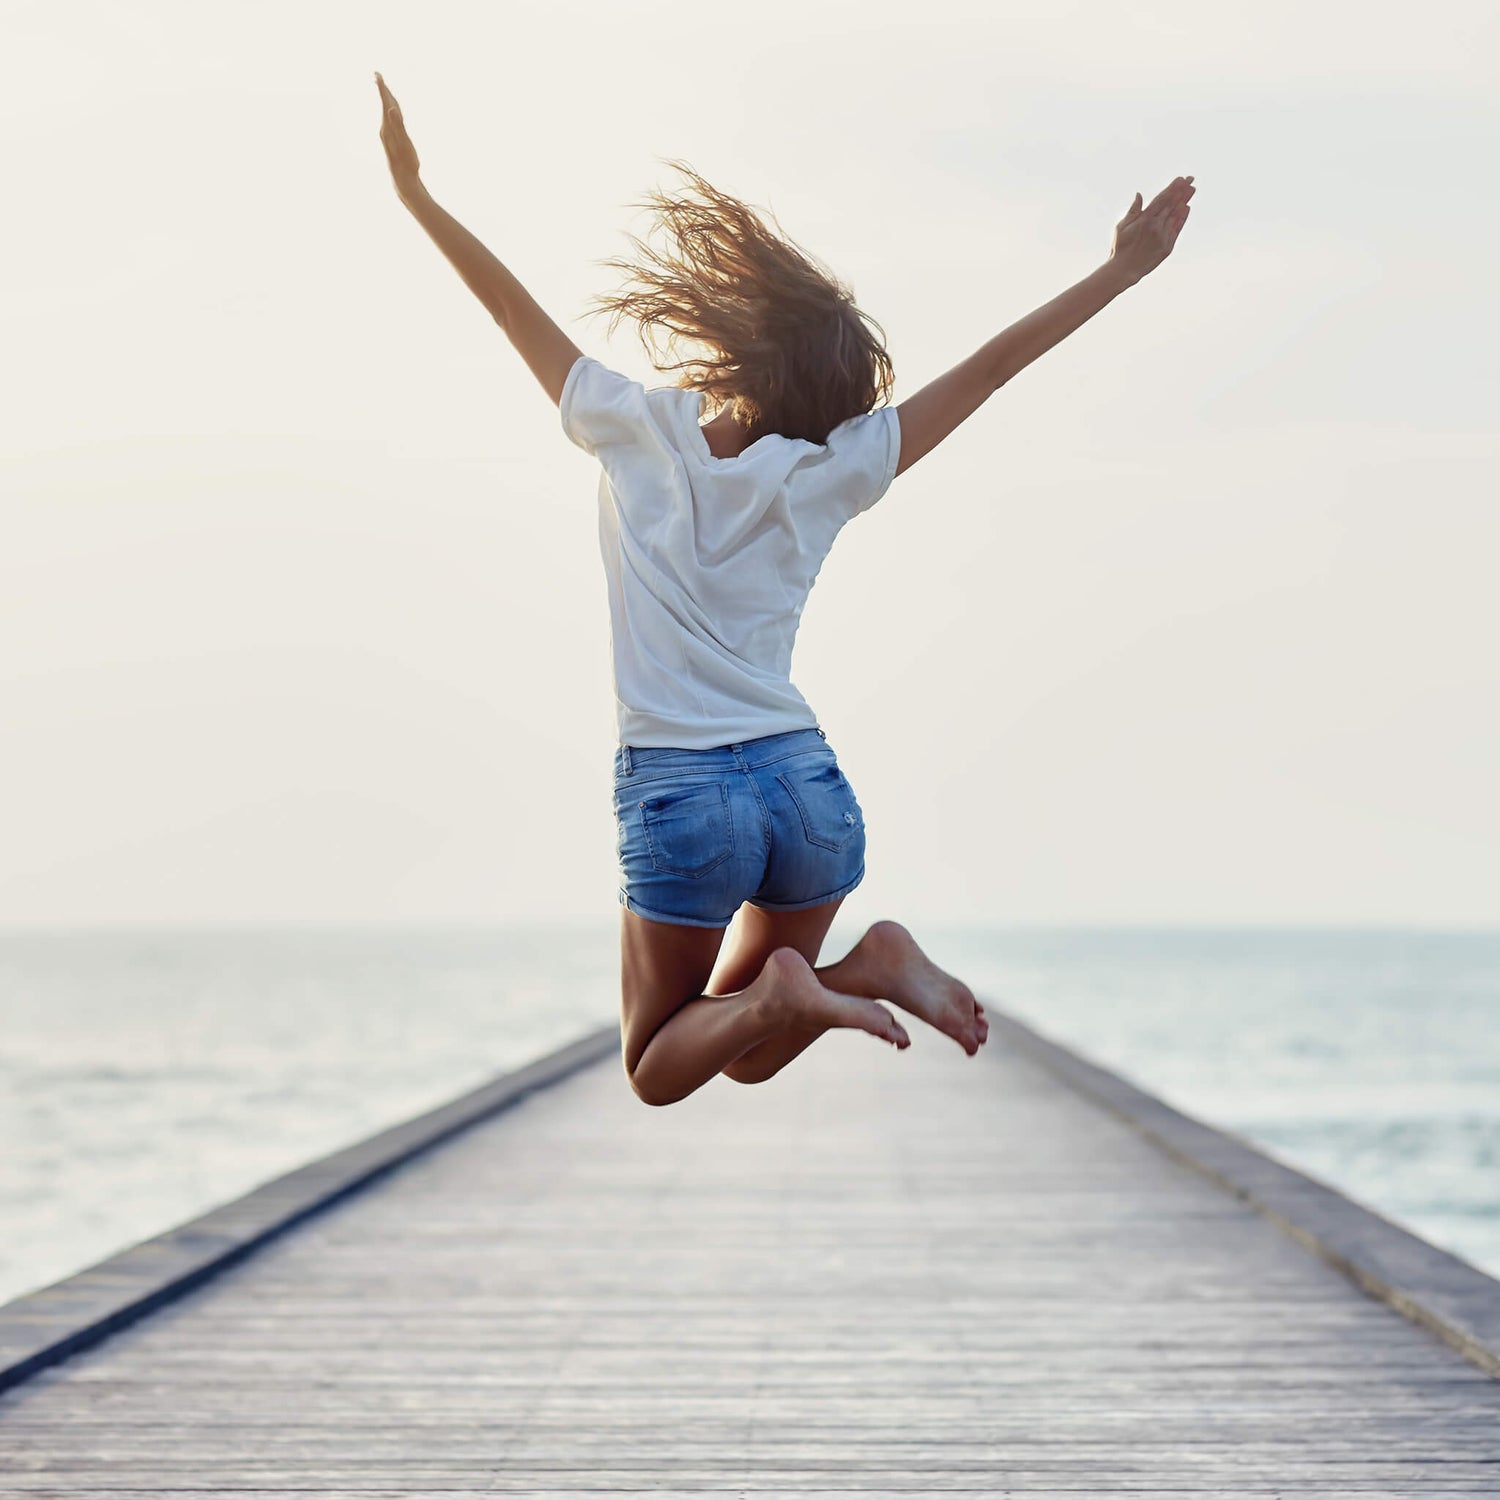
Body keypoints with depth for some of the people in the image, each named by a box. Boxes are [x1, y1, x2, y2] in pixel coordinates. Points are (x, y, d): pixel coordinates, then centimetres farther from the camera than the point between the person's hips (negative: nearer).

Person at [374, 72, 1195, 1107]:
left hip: (678, 795, -3)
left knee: (659, 1072, 12)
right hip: (809, 788, 3)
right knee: (745, 1057, 21)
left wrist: (415, 191, 16)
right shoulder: (828, 476, 0)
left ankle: (778, 990, -19)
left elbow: (510, 304, 5)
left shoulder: (635, 431, -3)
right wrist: (1120, 273, 9)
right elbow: (989, 367, 3)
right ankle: (867, 966, -9)